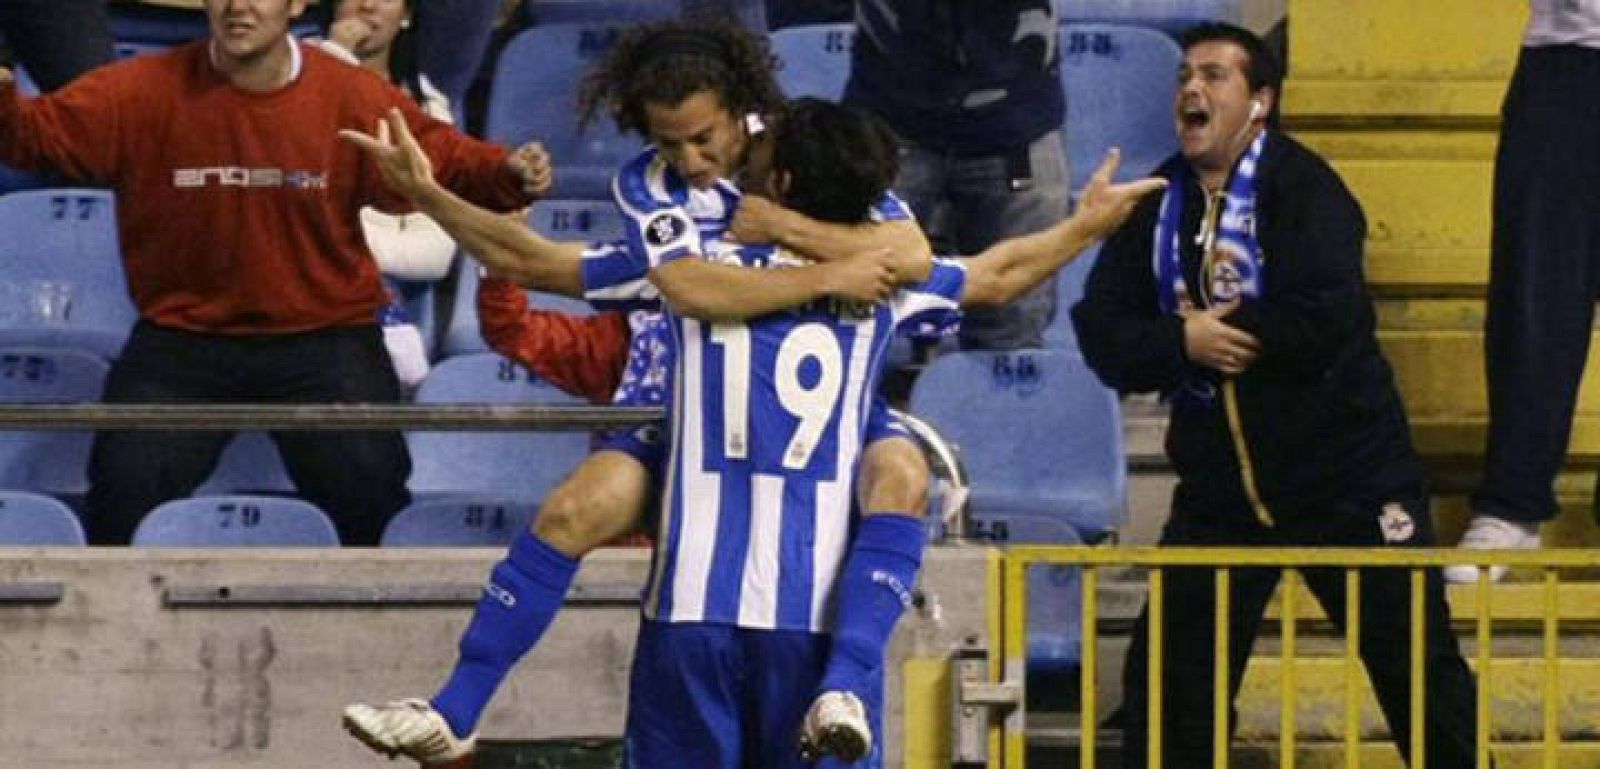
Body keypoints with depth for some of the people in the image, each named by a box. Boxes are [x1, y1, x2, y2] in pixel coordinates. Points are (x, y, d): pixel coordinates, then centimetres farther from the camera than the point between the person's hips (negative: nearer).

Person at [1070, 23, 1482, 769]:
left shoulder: (1300, 186, -11)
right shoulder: (1158, 204, 7)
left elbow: (1328, 320, -25)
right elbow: (1101, 330, -1)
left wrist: (1225, 336, -13)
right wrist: (1182, 342, -19)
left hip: (1343, 474, -5)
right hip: (1220, 480, 5)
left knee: (1419, 667, 0)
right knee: (1166, 674, 5)